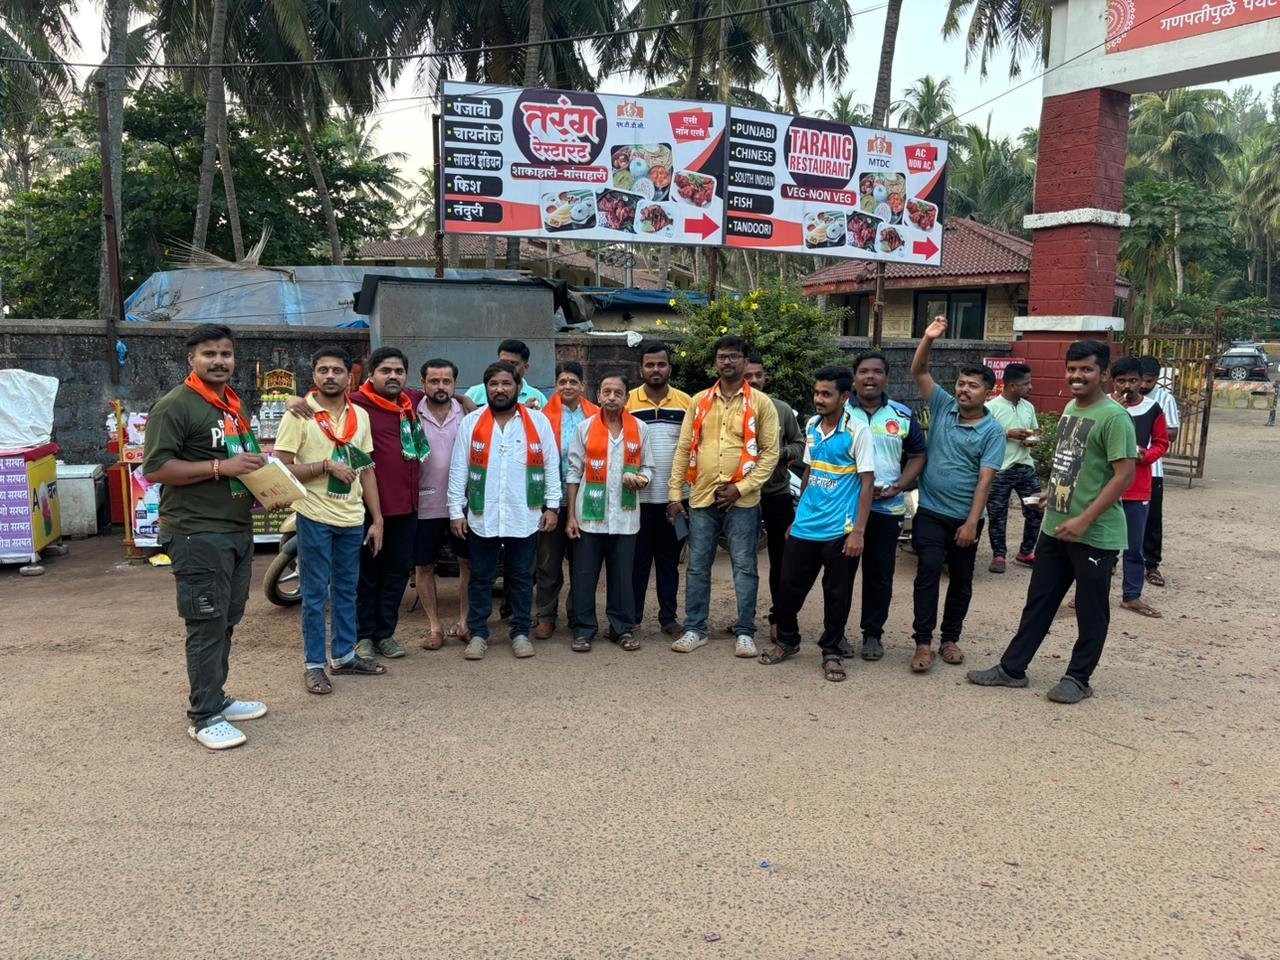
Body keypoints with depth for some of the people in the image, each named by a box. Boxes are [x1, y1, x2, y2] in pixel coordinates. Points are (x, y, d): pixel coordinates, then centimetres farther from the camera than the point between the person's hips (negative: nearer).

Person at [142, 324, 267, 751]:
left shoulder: (235, 406, 17)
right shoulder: (174, 406, -11)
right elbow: (155, 469, -17)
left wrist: (261, 466, 10)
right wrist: (221, 467, -23)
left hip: (238, 530, 9)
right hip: (198, 535, -9)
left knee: (227, 621, 15)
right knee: (207, 625, -5)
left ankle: (215, 697, 28)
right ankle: (204, 716, 5)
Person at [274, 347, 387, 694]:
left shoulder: (360, 415, 7)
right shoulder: (299, 414, -7)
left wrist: (377, 519, 8)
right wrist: (327, 465, -20)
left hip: (353, 518, 5)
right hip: (315, 517, -5)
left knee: (347, 590, 14)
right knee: (316, 594, 4)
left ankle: (344, 654, 27)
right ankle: (314, 664, 14)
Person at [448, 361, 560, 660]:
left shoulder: (538, 421, 0)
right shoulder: (471, 422, 0)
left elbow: (551, 466, 3)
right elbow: (458, 469, 1)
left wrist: (552, 506, 0)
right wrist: (456, 510, -2)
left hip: (525, 516, 0)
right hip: (481, 516, 0)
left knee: (521, 577, 11)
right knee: (480, 577, 10)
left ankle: (521, 632, 23)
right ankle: (478, 634, 21)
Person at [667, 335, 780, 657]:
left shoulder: (760, 403, 0)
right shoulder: (699, 401, 8)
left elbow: (770, 452, -3)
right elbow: (683, 449, 8)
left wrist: (741, 487, -12)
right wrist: (675, 493, 2)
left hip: (742, 500, -2)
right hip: (702, 497, 3)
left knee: (744, 567, 4)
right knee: (698, 566, 8)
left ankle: (745, 631, 15)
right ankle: (695, 628, 19)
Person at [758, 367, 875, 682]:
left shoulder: (857, 431, -10)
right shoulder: (812, 426, 7)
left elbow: (867, 482, -11)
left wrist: (858, 531, -15)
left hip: (839, 531, -5)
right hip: (805, 526, 5)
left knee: (836, 595, 6)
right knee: (789, 586, 10)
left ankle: (831, 652, 22)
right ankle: (787, 640, 30)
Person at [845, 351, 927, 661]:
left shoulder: (903, 415, 6)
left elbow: (917, 456, 9)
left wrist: (898, 487, -7)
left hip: (886, 509, 1)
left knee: (880, 574, 8)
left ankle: (873, 633, 20)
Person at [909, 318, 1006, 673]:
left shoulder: (992, 431, -6)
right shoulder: (943, 406, 2)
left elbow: (985, 480, -12)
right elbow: (919, 372, -4)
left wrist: (971, 523, -18)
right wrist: (928, 339, -20)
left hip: (965, 518, 0)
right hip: (930, 513, 0)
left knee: (961, 580, 11)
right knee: (928, 571, -11)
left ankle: (950, 639, 26)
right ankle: (923, 643, -7)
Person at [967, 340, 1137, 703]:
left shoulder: (1114, 417, -16)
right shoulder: (1070, 408, 10)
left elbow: (1124, 475, -20)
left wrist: (1085, 519, -23)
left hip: (1095, 534, -8)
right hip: (1054, 528, 8)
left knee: (1090, 610, 9)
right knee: (1038, 601, 14)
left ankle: (1078, 678, 23)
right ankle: (1012, 668, 23)